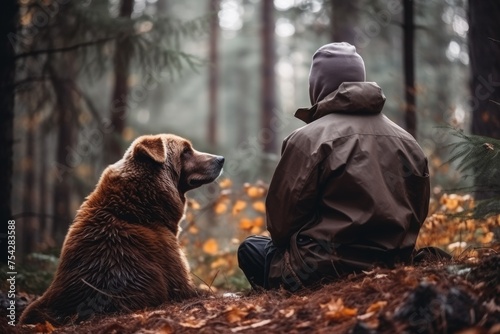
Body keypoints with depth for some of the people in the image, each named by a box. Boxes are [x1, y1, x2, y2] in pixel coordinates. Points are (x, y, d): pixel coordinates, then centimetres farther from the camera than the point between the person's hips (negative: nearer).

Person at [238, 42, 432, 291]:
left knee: (251, 248, 22)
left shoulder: (309, 138, -12)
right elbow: (418, 211, 12)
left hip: (327, 270, -6)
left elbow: (282, 217, -8)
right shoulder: (406, 140, 6)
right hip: (393, 265, 6)